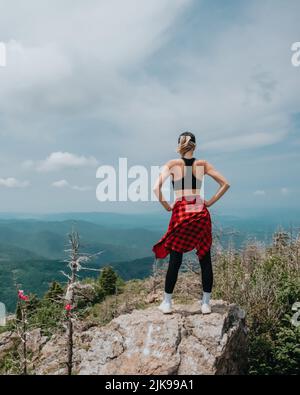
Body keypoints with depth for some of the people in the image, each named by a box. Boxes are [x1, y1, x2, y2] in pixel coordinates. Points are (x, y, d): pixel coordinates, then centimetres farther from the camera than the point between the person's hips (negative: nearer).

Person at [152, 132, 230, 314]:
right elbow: (225, 184, 7)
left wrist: (166, 205, 1)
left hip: (180, 212, -1)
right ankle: (206, 303, 18)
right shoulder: (203, 164, 7)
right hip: (200, 212, 2)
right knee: (205, 259, 9)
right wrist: (211, 202, 9)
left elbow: (156, 188, -11)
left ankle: (167, 302, 17)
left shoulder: (173, 164, 0)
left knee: (175, 261, 6)